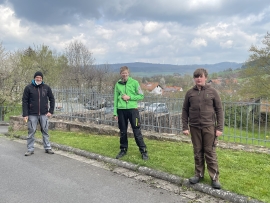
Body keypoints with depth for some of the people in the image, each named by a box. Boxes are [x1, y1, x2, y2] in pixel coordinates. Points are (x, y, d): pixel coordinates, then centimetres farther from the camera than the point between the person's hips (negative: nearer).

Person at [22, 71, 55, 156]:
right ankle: (30, 149, 12)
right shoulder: (28, 88, -1)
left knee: (45, 131, 7)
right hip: (32, 114, -1)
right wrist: (25, 114, -8)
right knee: (31, 132, 3)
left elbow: (52, 99, 11)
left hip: (44, 114, 2)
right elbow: (25, 101, -2)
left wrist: (51, 111, 3)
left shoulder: (46, 87, 4)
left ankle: (47, 148, 16)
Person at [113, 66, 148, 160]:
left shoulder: (134, 82, -1)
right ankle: (123, 150, 24)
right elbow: (116, 99, 10)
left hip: (132, 109, -3)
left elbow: (141, 96, -1)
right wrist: (115, 112, 6)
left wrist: (129, 97, -12)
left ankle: (143, 151, 6)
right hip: (121, 110, 3)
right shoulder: (118, 84, 7)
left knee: (137, 131, -1)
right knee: (123, 132, 11)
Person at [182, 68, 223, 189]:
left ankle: (214, 177, 12)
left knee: (210, 153, 3)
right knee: (197, 152, 11)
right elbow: (185, 110, 7)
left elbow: (219, 110, 0)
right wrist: (185, 127, 1)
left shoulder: (212, 92, -1)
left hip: (209, 127, -2)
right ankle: (199, 174, 23)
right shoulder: (190, 93, 4)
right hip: (194, 127, 2)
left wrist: (219, 128, -6)